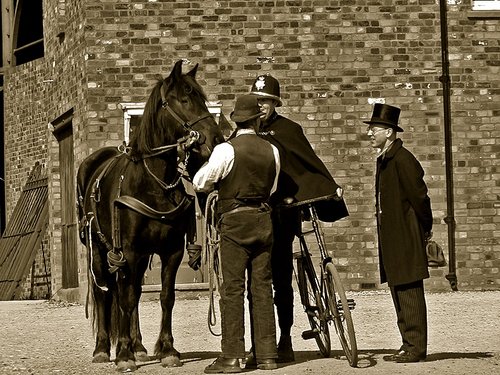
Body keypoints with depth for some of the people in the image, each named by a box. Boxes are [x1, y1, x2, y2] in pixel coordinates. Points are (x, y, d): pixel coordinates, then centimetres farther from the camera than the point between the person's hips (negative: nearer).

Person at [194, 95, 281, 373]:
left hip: (234, 221, -4)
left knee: (233, 288, -3)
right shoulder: (272, 151, 3)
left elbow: (200, 183, -4)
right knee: (263, 286, 8)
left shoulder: (226, 150, -10)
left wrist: (218, 183, 15)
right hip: (263, 219, 4)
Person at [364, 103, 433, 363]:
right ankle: (409, 345, 19)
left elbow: (419, 195, -16)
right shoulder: (383, 159, 15)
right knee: (398, 293, 12)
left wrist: (425, 228, -5)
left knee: (409, 294, -6)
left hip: (406, 239, -10)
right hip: (391, 239, 10)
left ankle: (416, 348, -2)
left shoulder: (402, 159, -15)